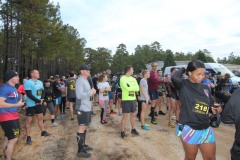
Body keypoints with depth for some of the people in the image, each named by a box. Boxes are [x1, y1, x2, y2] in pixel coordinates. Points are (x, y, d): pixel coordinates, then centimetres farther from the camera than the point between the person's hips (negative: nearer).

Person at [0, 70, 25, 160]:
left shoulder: (13, 88, 12)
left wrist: (19, 105, 11)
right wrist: (17, 105, -20)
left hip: (13, 117, 10)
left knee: (8, 138, 20)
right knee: (14, 139, -5)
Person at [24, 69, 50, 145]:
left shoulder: (40, 82, 9)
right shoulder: (28, 82, -16)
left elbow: (42, 92, 13)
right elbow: (29, 94, -22)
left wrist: (41, 100, -5)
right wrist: (38, 100, -20)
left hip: (39, 104, 8)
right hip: (31, 105, -7)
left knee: (41, 118, 17)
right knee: (29, 120, 2)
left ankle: (43, 132, 34)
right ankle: (28, 137, 12)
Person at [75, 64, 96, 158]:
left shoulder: (85, 80, 16)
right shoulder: (80, 81, -16)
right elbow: (79, 95, -25)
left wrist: (91, 93, 4)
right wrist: (91, 92, -17)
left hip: (87, 107, 10)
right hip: (82, 108, -10)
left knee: (84, 127, 18)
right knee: (81, 128, -3)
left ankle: (83, 145, 32)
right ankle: (80, 151, 6)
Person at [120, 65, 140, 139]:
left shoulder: (133, 79, 10)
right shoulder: (123, 78, -10)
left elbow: (137, 88, -1)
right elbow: (127, 88, -22)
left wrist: (130, 87, -15)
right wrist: (133, 87, -7)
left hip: (133, 99, 7)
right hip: (126, 100, -6)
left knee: (133, 115, 15)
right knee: (125, 116, -1)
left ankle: (133, 129, 29)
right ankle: (122, 131, 10)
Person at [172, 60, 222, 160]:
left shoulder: (206, 88, 5)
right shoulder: (183, 85, -11)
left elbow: (210, 106, 14)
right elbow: (174, 78, -34)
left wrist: (213, 109, -10)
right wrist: (182, 69, -13)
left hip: (206, 129, 5)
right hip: (189, 128, -5)